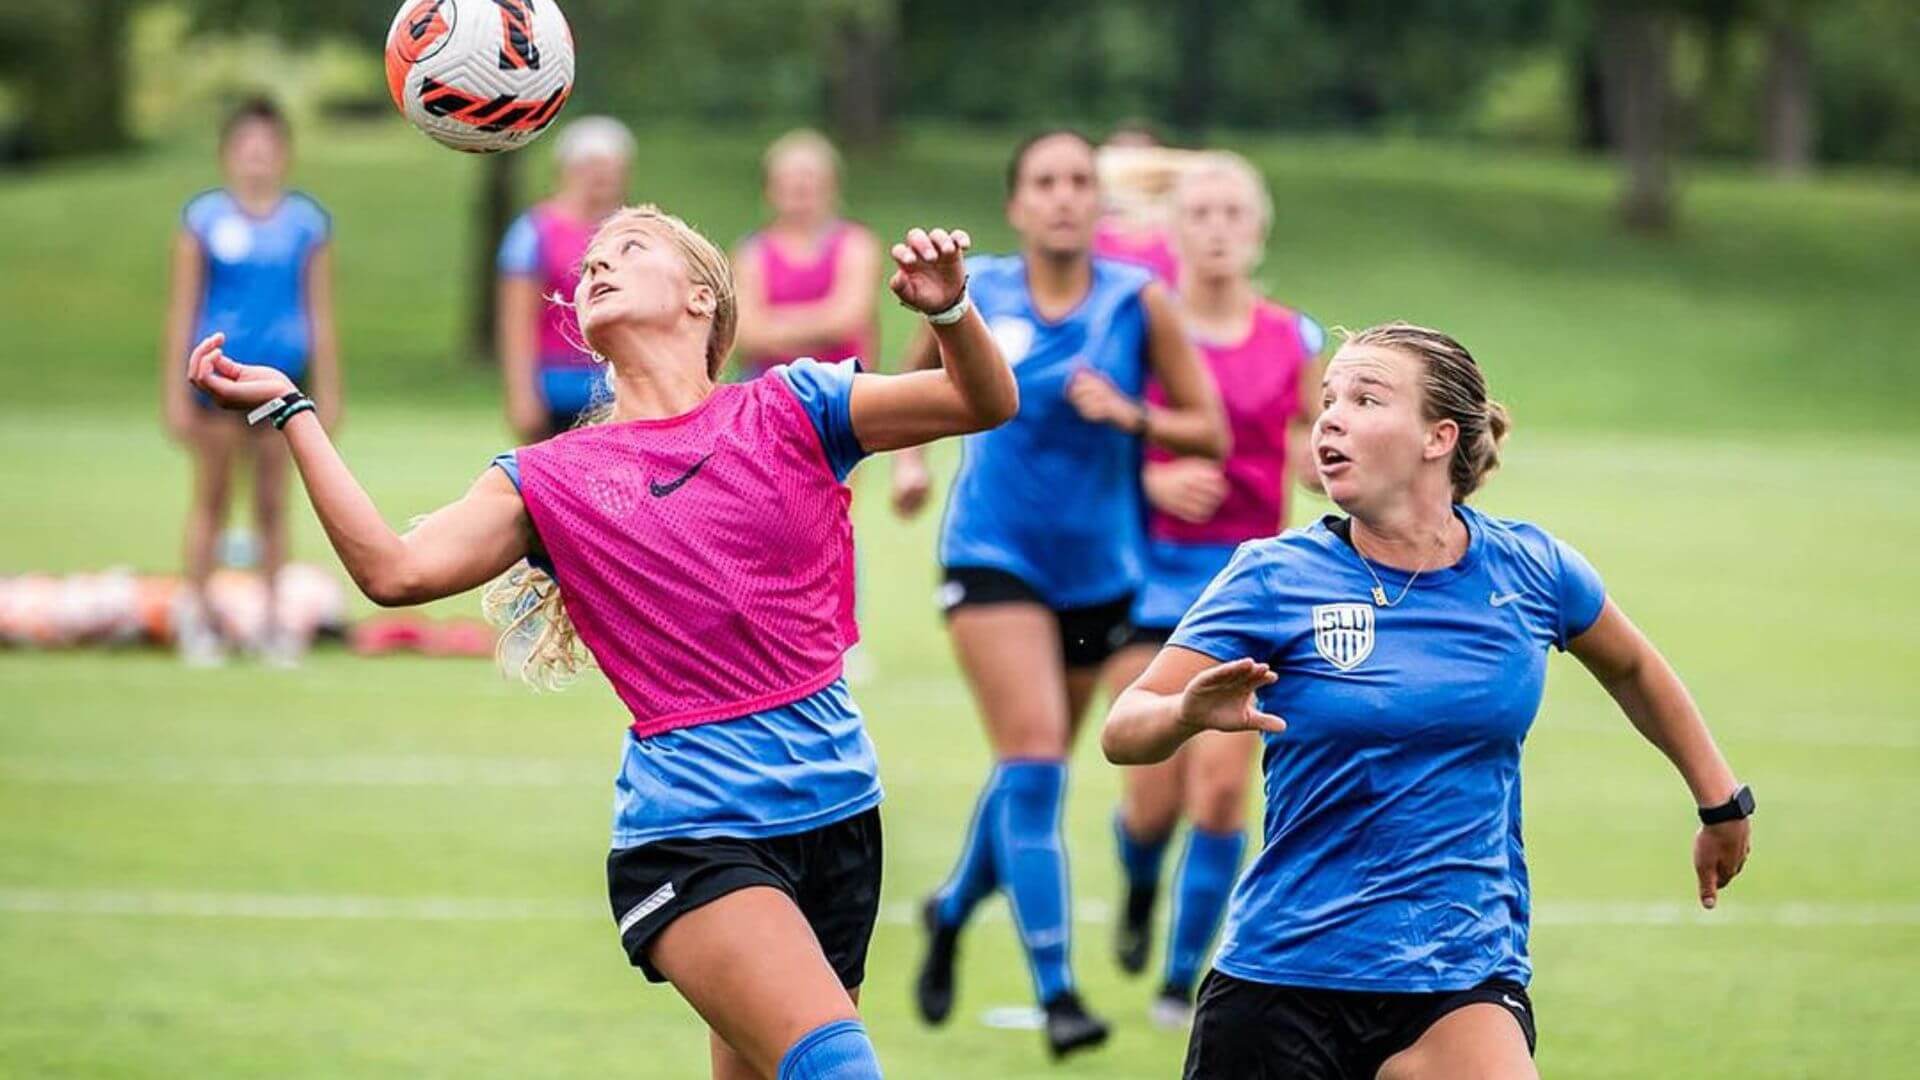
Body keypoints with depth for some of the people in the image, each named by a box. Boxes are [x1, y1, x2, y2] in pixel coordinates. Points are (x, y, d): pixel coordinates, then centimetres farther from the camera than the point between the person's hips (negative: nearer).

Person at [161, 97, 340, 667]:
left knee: (273, 501, 6)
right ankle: (194, 608, 15)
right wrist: (174, 391, -2)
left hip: (281, 377, 1)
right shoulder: (203, 218, -1)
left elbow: (321, 317, 7)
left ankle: (271, 617, 13)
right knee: (211, 496, 4)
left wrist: (328, 395, 6)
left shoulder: (308, 223, 4)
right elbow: (181, 311, 1)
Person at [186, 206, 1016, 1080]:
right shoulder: (554, 478, 6)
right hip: (690, 833, -3)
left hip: (835, 805, 3)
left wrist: (948, 308, -19)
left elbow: (985, 403, 2)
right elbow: (396, 569, -5)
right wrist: (287, 412, -7)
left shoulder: (786, 410, 6)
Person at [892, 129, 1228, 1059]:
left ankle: (951, 912, 42)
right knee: (1034, 761, -16)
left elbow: (1210, 433, -4)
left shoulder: (1139, 303, -7)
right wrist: (907, 455, 2)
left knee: (1030, 773, 14)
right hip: (994, 555, -2)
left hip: (1099, 567, 2)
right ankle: (1056, 990, -14)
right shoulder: (975, 293, -4)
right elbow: (919, 377, 17)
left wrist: (1131, 415, -20)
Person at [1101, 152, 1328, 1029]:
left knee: (1222, 780, -11)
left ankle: (1184, 974, 3)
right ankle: (1139, 889, 34)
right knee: (1155, 790, -3)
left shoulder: (1294, 341, 5)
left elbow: (1314, 456, 13)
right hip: (1152, 569, -1)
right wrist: (1155, 480, -18)